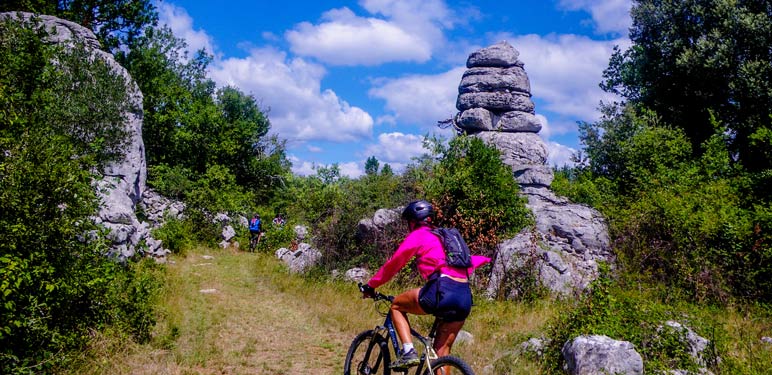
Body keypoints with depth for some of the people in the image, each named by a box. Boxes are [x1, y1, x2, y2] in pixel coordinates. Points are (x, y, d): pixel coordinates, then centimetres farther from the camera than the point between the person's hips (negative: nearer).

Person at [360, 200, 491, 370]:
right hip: (465, 298, 7)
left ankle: (408, 352, 3)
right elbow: (468, 261, 30)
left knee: (396, 306, 18)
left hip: (442, 292, -7)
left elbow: (393, 264, 10)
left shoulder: (417, 235, 8)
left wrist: (370, 285, 20)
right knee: (442, 351, 16)